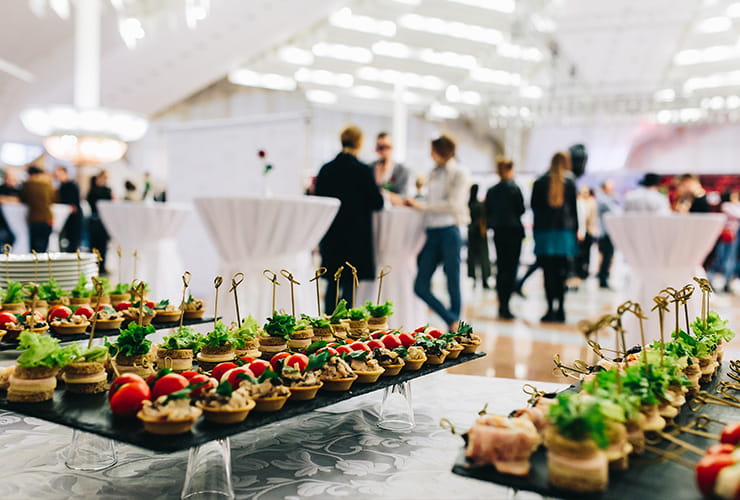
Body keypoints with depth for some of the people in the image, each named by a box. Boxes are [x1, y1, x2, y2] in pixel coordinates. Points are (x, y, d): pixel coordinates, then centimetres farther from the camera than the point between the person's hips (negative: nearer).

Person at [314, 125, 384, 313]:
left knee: (333, 282, 14)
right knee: (349, 284, 1)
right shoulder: (363, 170, -11)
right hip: (356, 235, -4)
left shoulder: (326, 169, 3)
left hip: (331, 235, 4)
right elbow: (377, 203, -7)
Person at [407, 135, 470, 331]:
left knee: (453, 284, 0)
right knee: (421, 287, -1)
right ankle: (453, 322, 10)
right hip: (431, 232, 6)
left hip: (449, 231, -6)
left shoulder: (460, 173, -2)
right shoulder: (434, 173, 17)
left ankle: (454, 328, 14)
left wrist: (423, 205, -12)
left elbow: (453, 204, -12)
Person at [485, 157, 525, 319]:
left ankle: (502, 306, 15)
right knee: (511, 269, -2)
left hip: (498, 233, 5)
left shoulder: (491, 191, 4)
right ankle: (504, 306, -7)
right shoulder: (514, 189, -11)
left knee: (501, 268, 13)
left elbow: (488, 213, 6)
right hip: (513, 232, -5)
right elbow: (521, 210, -8)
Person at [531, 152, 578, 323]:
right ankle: (560, 310, 2)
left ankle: (551, 309, -7)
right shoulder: (570, 182, 3)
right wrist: (575, 229, 11)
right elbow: (573, 208, 5)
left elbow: (534, 206, 5)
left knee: (548, 272, -1)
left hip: (544, 231, 0)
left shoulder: (540, 182, 3)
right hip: (564, 231, 0)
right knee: (561, 273, 3)